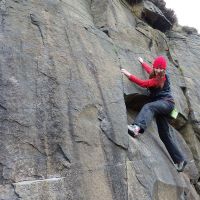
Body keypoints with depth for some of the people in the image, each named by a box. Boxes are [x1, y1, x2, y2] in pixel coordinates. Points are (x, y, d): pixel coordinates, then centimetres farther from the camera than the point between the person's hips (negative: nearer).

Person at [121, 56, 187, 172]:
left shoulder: (162, 78, -6)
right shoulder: (155, 75, 17)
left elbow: (144, 84, -16)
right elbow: (150, 70, 43)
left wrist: (129, 75, -14)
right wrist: (142, 62, 54)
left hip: (166, 102, -9)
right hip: (161, 106, 9)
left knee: (148, 107, -39)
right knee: (164, 135, 5)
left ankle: (137, 128, -67)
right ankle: (180, 160, 10)